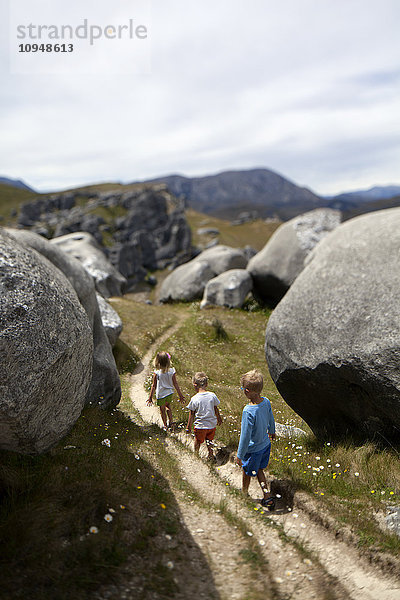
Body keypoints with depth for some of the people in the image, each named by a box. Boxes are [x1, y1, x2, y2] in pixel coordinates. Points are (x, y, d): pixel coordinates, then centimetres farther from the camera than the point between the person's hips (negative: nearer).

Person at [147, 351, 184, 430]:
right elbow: (175, 384, -6)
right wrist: (180, 395, 5)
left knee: (162, 410, 17)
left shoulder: (157, 373, -21)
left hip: (161, 395, -3)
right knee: (168, 406, 30)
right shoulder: (171, 371, -14)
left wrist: (150, 397, 0)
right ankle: (170, 421, 35)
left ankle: (165, 426, 32)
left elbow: (154, 386, -12)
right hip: (170, 393, 3)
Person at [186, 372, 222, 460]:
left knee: (198, 441, 21)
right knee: (209, 441, 26)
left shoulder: (194, 399, -20)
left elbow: (192, 414, -11)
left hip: (200, 425, -3)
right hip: (212, 424, 3)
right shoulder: (212, 395, -10)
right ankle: (211, 455, 38)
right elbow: (216, 409, 4)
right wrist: (219, 419, 22)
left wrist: (189, 427, 1)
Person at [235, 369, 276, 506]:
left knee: (247, 473, 22)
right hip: (265, 444, 6)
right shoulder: (266, 401, -15)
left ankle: (244, 492, 47)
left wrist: (240, 455, -14)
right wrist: (271, 432, 26)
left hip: (253, 450, -5)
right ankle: (266, 496, 33)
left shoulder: (248, 411, -35)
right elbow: (271, 419, 6)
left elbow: (245, 436, -27)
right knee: (259, 470, 27)